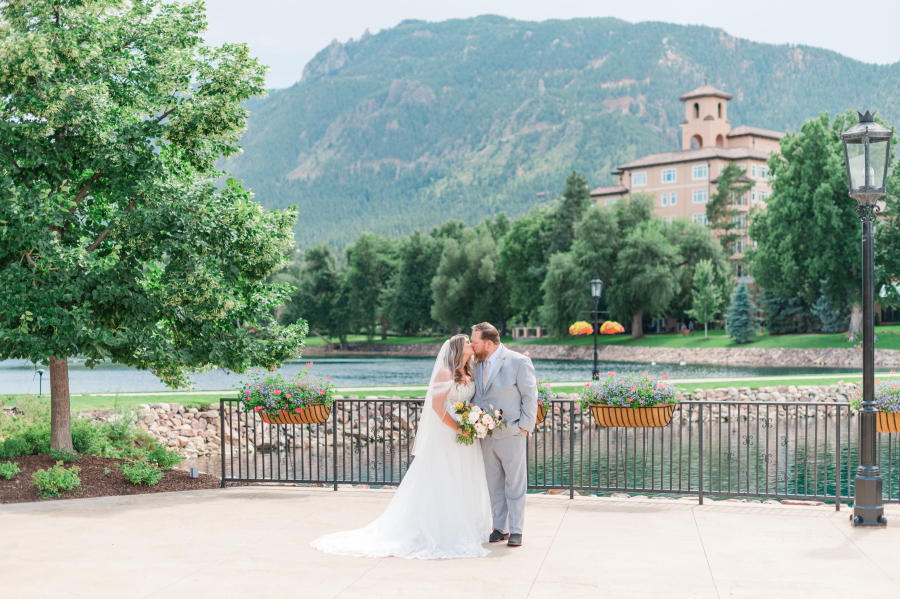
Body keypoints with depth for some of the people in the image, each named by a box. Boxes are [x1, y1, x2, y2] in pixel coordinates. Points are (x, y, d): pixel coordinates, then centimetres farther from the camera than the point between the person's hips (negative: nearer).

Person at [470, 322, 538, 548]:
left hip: (511, 435, -6)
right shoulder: (478, 364, 11)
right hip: (486, 435, 6)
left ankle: (515, 531, 9)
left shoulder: (519, 362, -8)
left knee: (514, 485, 2)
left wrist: (525, 426, -10)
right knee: (494, 485, 11)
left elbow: (530, 396, -6)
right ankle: (500, 528, 21)